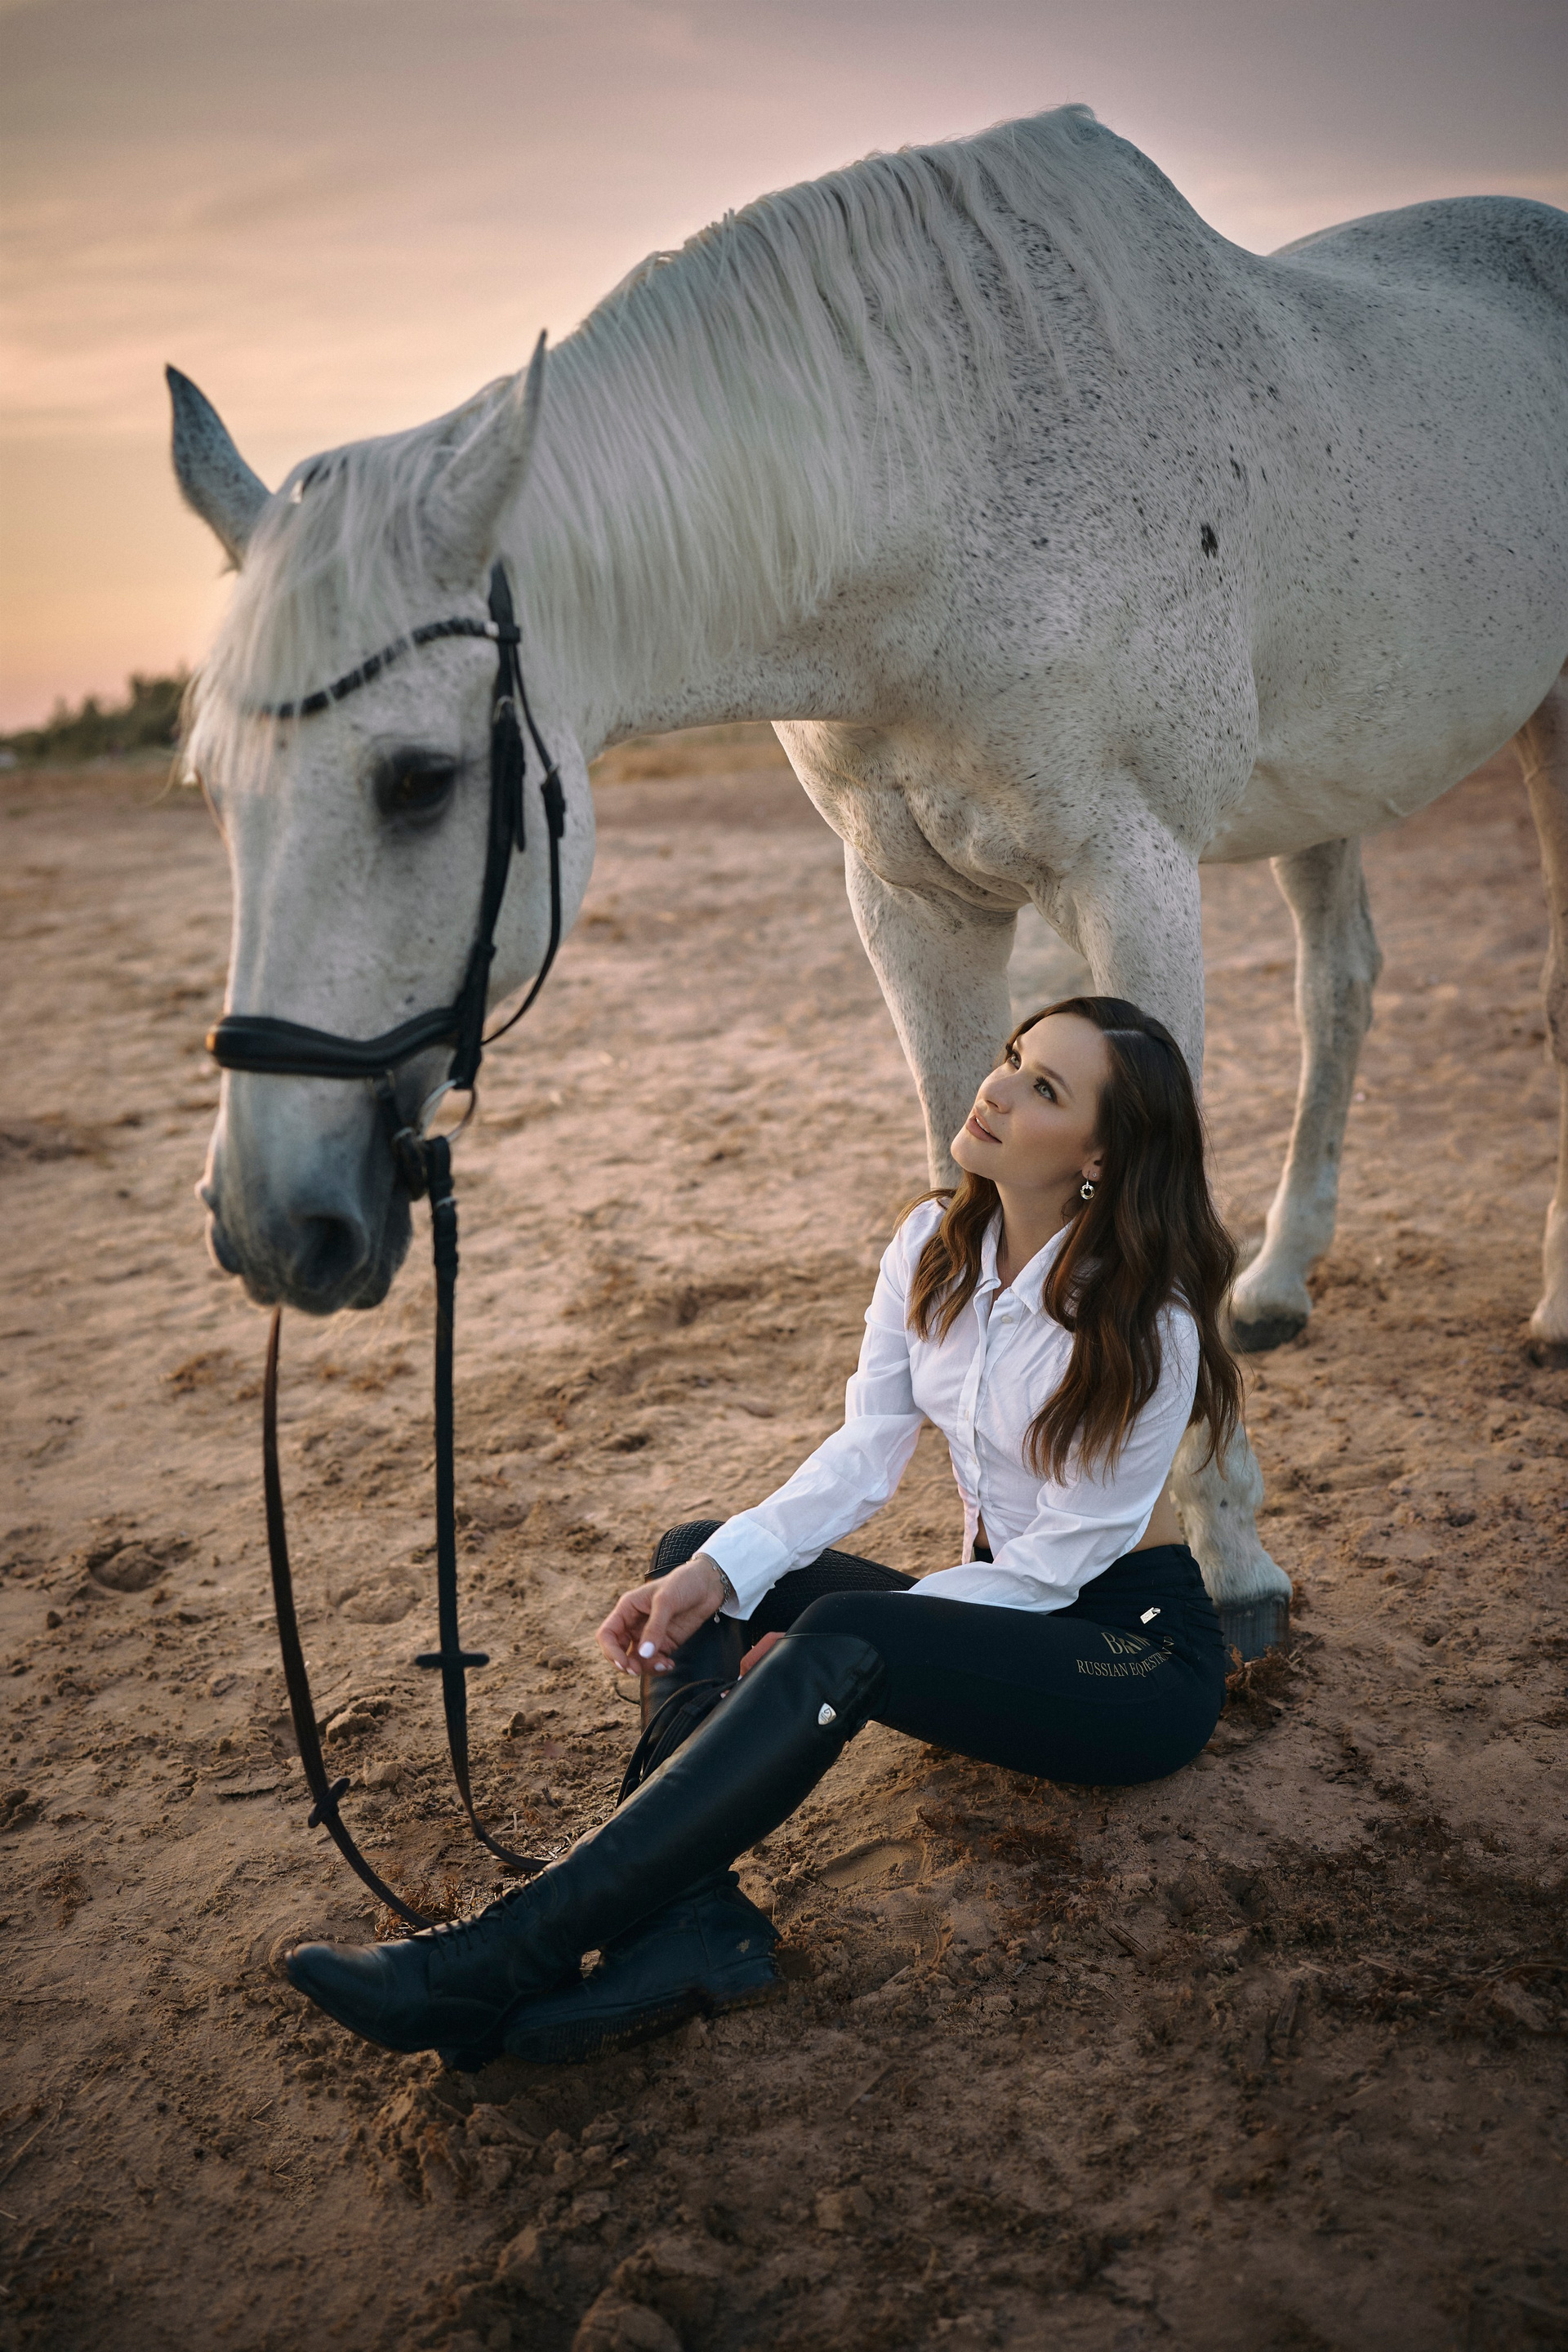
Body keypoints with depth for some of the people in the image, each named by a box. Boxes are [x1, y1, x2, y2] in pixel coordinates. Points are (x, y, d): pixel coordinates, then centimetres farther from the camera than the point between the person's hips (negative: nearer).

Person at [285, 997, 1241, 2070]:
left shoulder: (1147, 1320, -21)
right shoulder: (934, 1245, -1)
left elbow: (1059, 1561, -17)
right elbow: (864, 1454, -3)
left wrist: (825, 1643, -18)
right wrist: (722, 1574, -19)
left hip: (1140, 1656, -7)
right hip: (1001, 1600, 7)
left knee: (842, 1645, -34)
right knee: (693, 1554, -11)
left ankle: (501, 1960, -37)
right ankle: (694, 1919, -33)